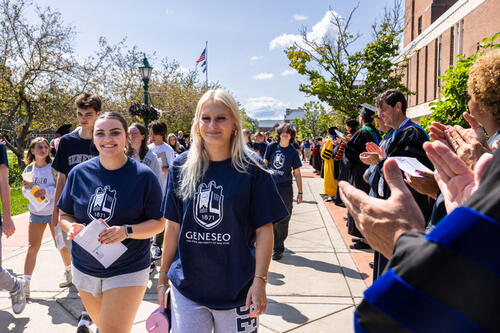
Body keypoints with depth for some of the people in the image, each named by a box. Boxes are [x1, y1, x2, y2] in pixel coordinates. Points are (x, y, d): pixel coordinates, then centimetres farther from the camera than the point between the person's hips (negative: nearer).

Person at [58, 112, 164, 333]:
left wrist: (127, 231, -25)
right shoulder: (79, 173, -2)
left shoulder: (143, 176, -12)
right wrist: (73, 228, -15)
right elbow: (64, 215, 7)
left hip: (127, 271, -4)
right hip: (85, 269, 5)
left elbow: (158, 222, -9)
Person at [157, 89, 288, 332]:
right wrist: (163, 276, 6)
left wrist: (260, 280, -13)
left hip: (237, 291, -1)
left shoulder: (251, 169, -8)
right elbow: (173, 226, 4)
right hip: (186, 288, 2)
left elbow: (264, 230, -7)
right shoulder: (181, 167, -1)